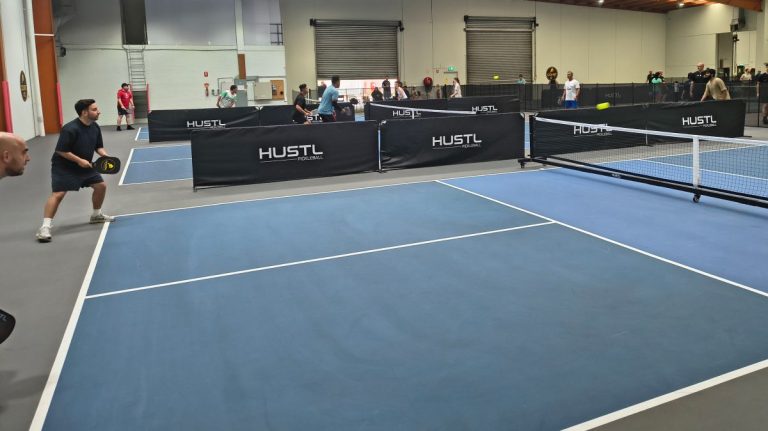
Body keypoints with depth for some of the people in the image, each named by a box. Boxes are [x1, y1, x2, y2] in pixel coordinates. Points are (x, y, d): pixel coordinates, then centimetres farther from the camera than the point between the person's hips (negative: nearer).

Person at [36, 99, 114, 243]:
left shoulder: (95, 127, -1)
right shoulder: (70, 129, -25)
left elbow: (98, 146, 9)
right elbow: (61, 151, -24)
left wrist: (104, 154, -11)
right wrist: (79, 160, -27)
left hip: (85, 166, 8)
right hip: (64, 167, -8)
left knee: (101, 186, 9)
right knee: (58, 193, -16)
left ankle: (96, 215, 30)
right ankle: (45, 227, -15)